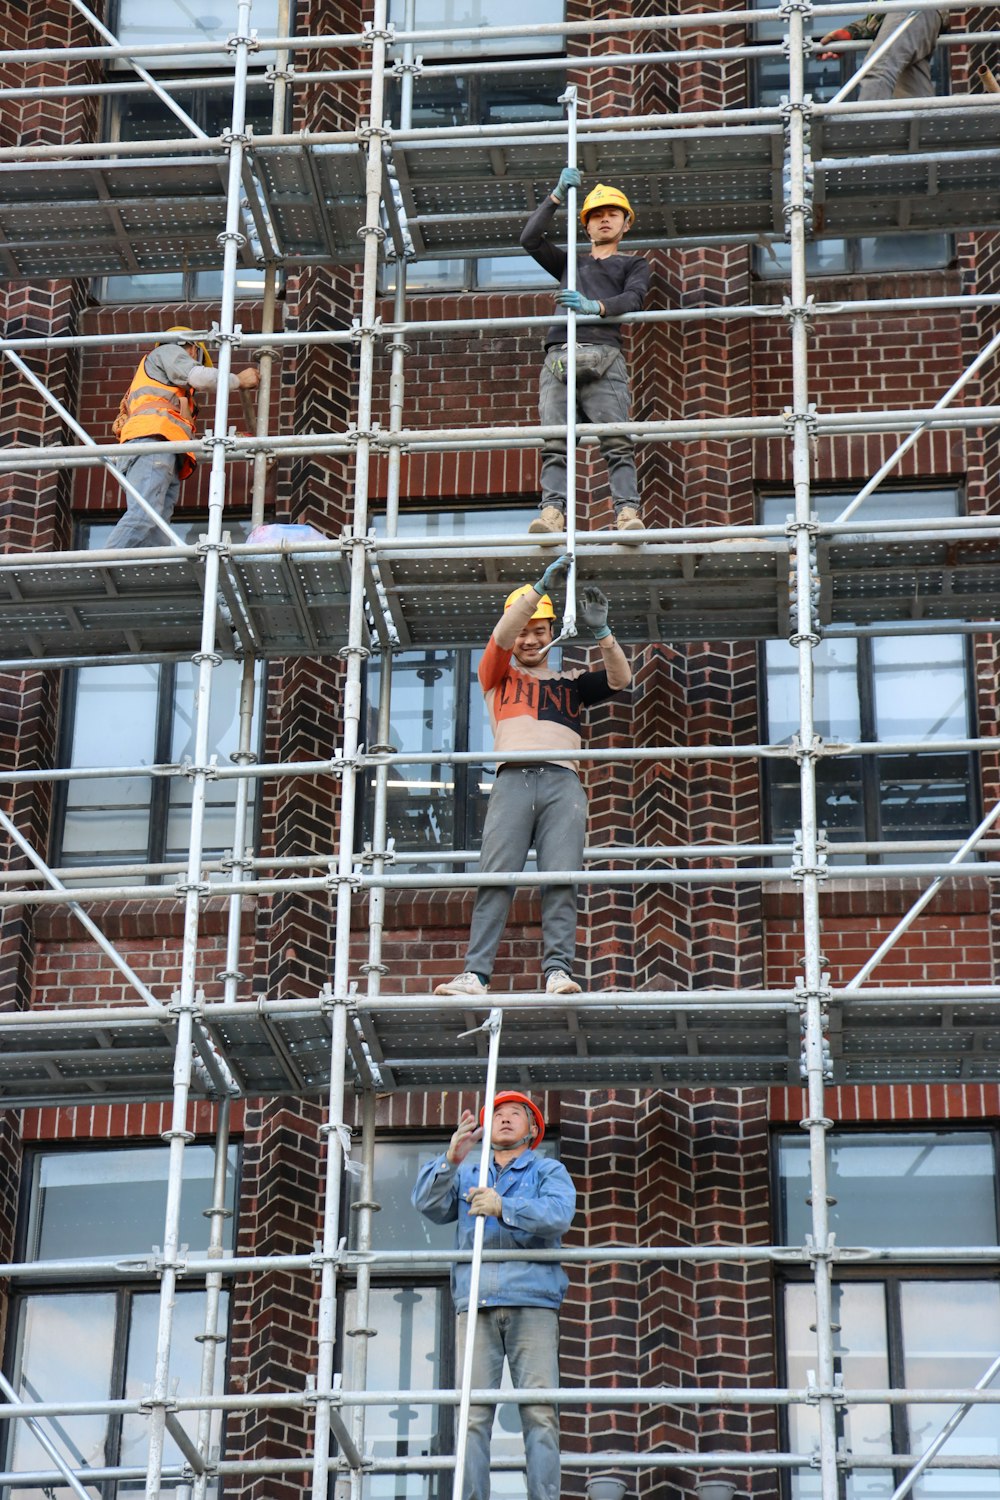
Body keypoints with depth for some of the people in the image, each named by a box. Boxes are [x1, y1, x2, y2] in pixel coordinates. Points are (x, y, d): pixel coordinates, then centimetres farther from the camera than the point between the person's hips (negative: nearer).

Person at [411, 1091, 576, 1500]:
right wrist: (450, 1160, -9)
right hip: (476, 1305, 2)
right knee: (473, 1412, -8)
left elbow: (559, 1213, -5)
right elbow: (426, 1203, 8)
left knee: (539, 1412, -12)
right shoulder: (467, 1175, 27)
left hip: (533, 1302, -2)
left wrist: (504, 1208, -20)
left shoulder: (549, 1171, 17)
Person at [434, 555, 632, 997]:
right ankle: (475, 974, -19)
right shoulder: (498, 676, 24)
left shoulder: (570, 682, 28)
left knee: (561, 879, -13)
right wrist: (540, 587, -3)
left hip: (563, 782, 1)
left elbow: (620, 679, 16)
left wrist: (600, 631, 1)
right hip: (513, 779, -1)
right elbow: (500, 638, 6)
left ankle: (558, 970, -19)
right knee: (495, 878, -13)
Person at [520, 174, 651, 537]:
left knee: (618, 442, -18)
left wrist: (594, 306, -12)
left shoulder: (634, 265, 27)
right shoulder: (570, 264, 35)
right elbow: (530, 238, 23)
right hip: (559, 356, 2)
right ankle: (552, 510, -28)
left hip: (604, 357, -2)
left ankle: (628, 512, -30)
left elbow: (633, 298, 6)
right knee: (554, 444, -16)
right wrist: (557, 196, 18)